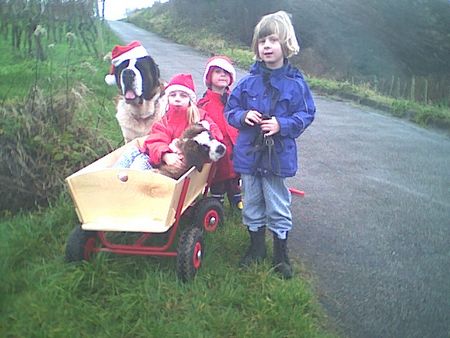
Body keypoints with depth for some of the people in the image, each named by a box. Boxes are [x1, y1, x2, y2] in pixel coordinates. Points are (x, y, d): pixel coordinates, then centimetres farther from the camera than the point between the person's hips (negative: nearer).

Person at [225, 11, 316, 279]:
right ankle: (256, 248, 35)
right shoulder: (249, 82, -1)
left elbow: (306, 114, -4)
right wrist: (243, 116, -14)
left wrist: (282, 124, -19)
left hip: (278, 155, -3)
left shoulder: (295, 83, -7)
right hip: (249, 153, 3)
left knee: (278, 207, 8)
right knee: (252, 204, 16)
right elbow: (231, 110, 7)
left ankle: (281, 255, 26)